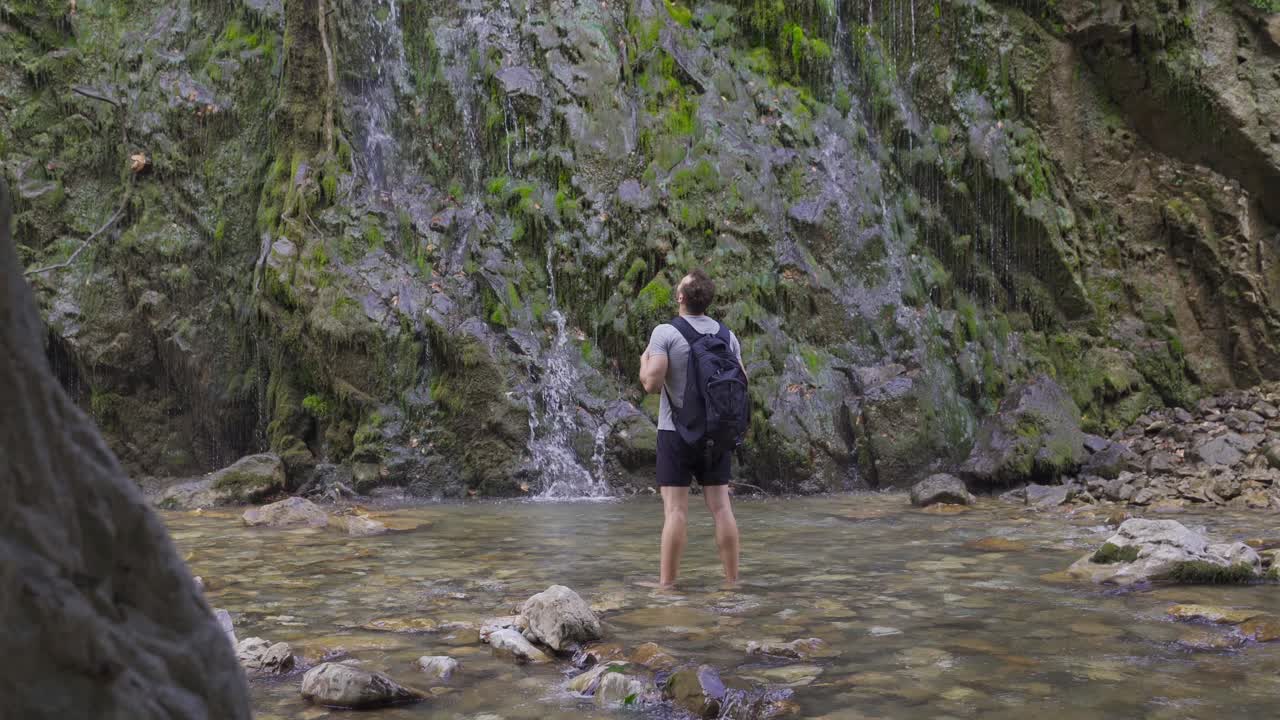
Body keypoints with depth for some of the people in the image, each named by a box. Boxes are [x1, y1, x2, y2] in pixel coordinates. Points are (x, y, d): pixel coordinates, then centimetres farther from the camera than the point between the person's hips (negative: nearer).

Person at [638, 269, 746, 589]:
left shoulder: (665, 332, -10)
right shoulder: (727, 335, 5)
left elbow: (652, 384, -17)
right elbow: (742, 383, 8)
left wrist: (644, 362, 3)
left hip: (677, 431, -4)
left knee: (675, 509, -3)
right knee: (721, 506, 7)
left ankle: (667, 584, -1)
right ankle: (732, 580, 9)